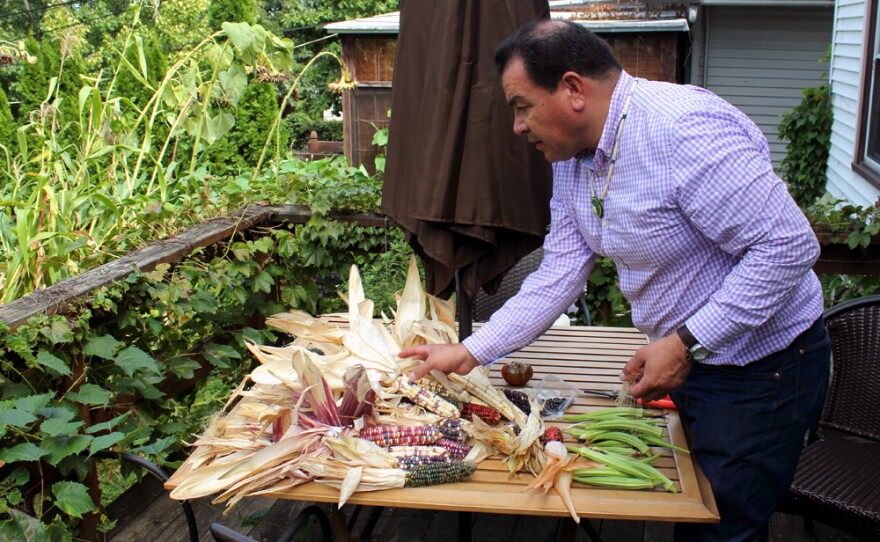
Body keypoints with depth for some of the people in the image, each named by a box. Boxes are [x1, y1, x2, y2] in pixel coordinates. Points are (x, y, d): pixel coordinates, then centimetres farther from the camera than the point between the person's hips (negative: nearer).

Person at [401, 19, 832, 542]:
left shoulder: (684, 130, -28)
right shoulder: (572, 159, 1)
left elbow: (788, 245, -28)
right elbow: (559, 276, 5)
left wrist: (687, 344, -27)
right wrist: (470, 352, 2)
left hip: (763, 366, -8)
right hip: (688, 359, 8)